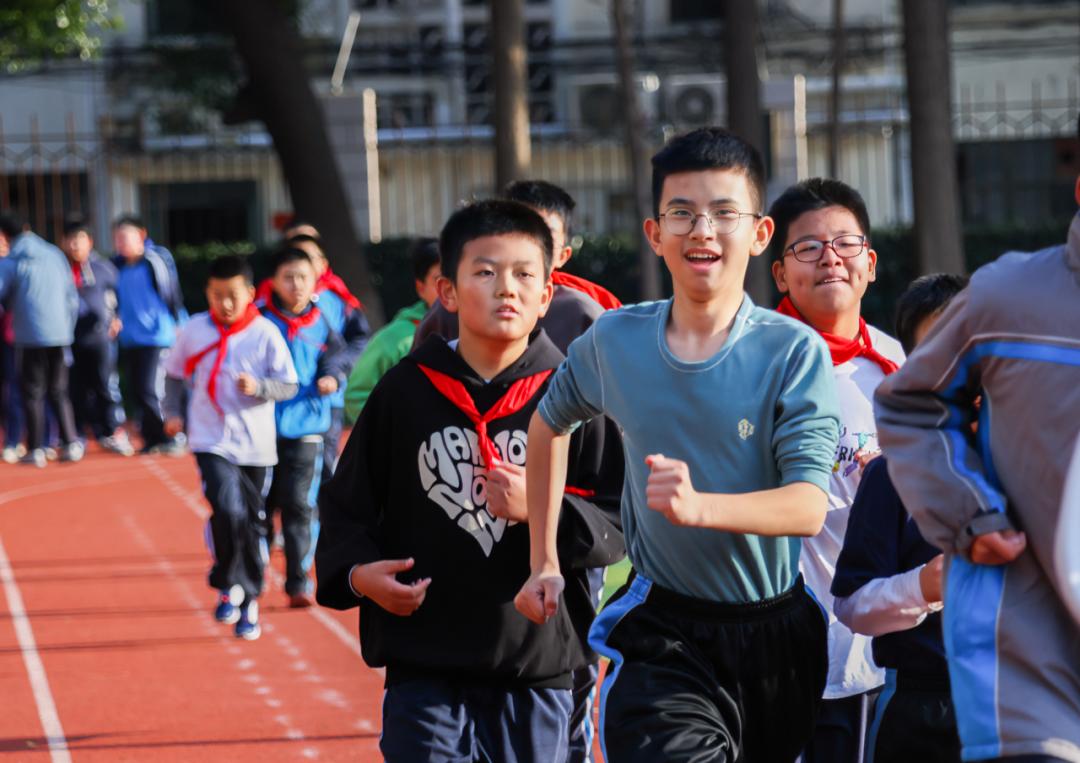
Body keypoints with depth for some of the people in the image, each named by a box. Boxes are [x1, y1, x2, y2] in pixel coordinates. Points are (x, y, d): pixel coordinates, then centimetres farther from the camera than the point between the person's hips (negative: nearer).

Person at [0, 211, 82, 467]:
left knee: (33, 393, 6)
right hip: (60, 335, 4)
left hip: (30, 338, -4)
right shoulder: (55, 255, 8)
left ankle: (36, 449, 3)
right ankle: (71, 443, 4)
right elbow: (72, 299, 10)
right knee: (59, 391, 14)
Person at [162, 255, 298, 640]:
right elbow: (175, 371, 16)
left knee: (253, 523, 8)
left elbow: (289, 386, -4)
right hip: (212, 442, 0)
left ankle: (248, 601, 23)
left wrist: (259, 387, -22)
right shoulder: (194, 330, 0)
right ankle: (227, 586, 0)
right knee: (227, 510, -21)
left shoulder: (266, 334, -6)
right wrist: (174, 412, 5)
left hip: (257, 446, 0)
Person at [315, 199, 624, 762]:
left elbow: (618, 524, -2)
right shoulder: (405, 391, 1)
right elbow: (346, 506, 8)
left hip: (537, 673, 0)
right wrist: (357, 572, -10)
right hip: (423, 668, 0)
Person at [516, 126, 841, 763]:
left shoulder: (794, 352, -11)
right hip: (664, 634, 0)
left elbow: (809, 505, -21)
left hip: (778, 636, 0)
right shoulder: (614, 340, 0)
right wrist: (544, 560, 18)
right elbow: (551, 423, 21)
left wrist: (699, 506, -38)